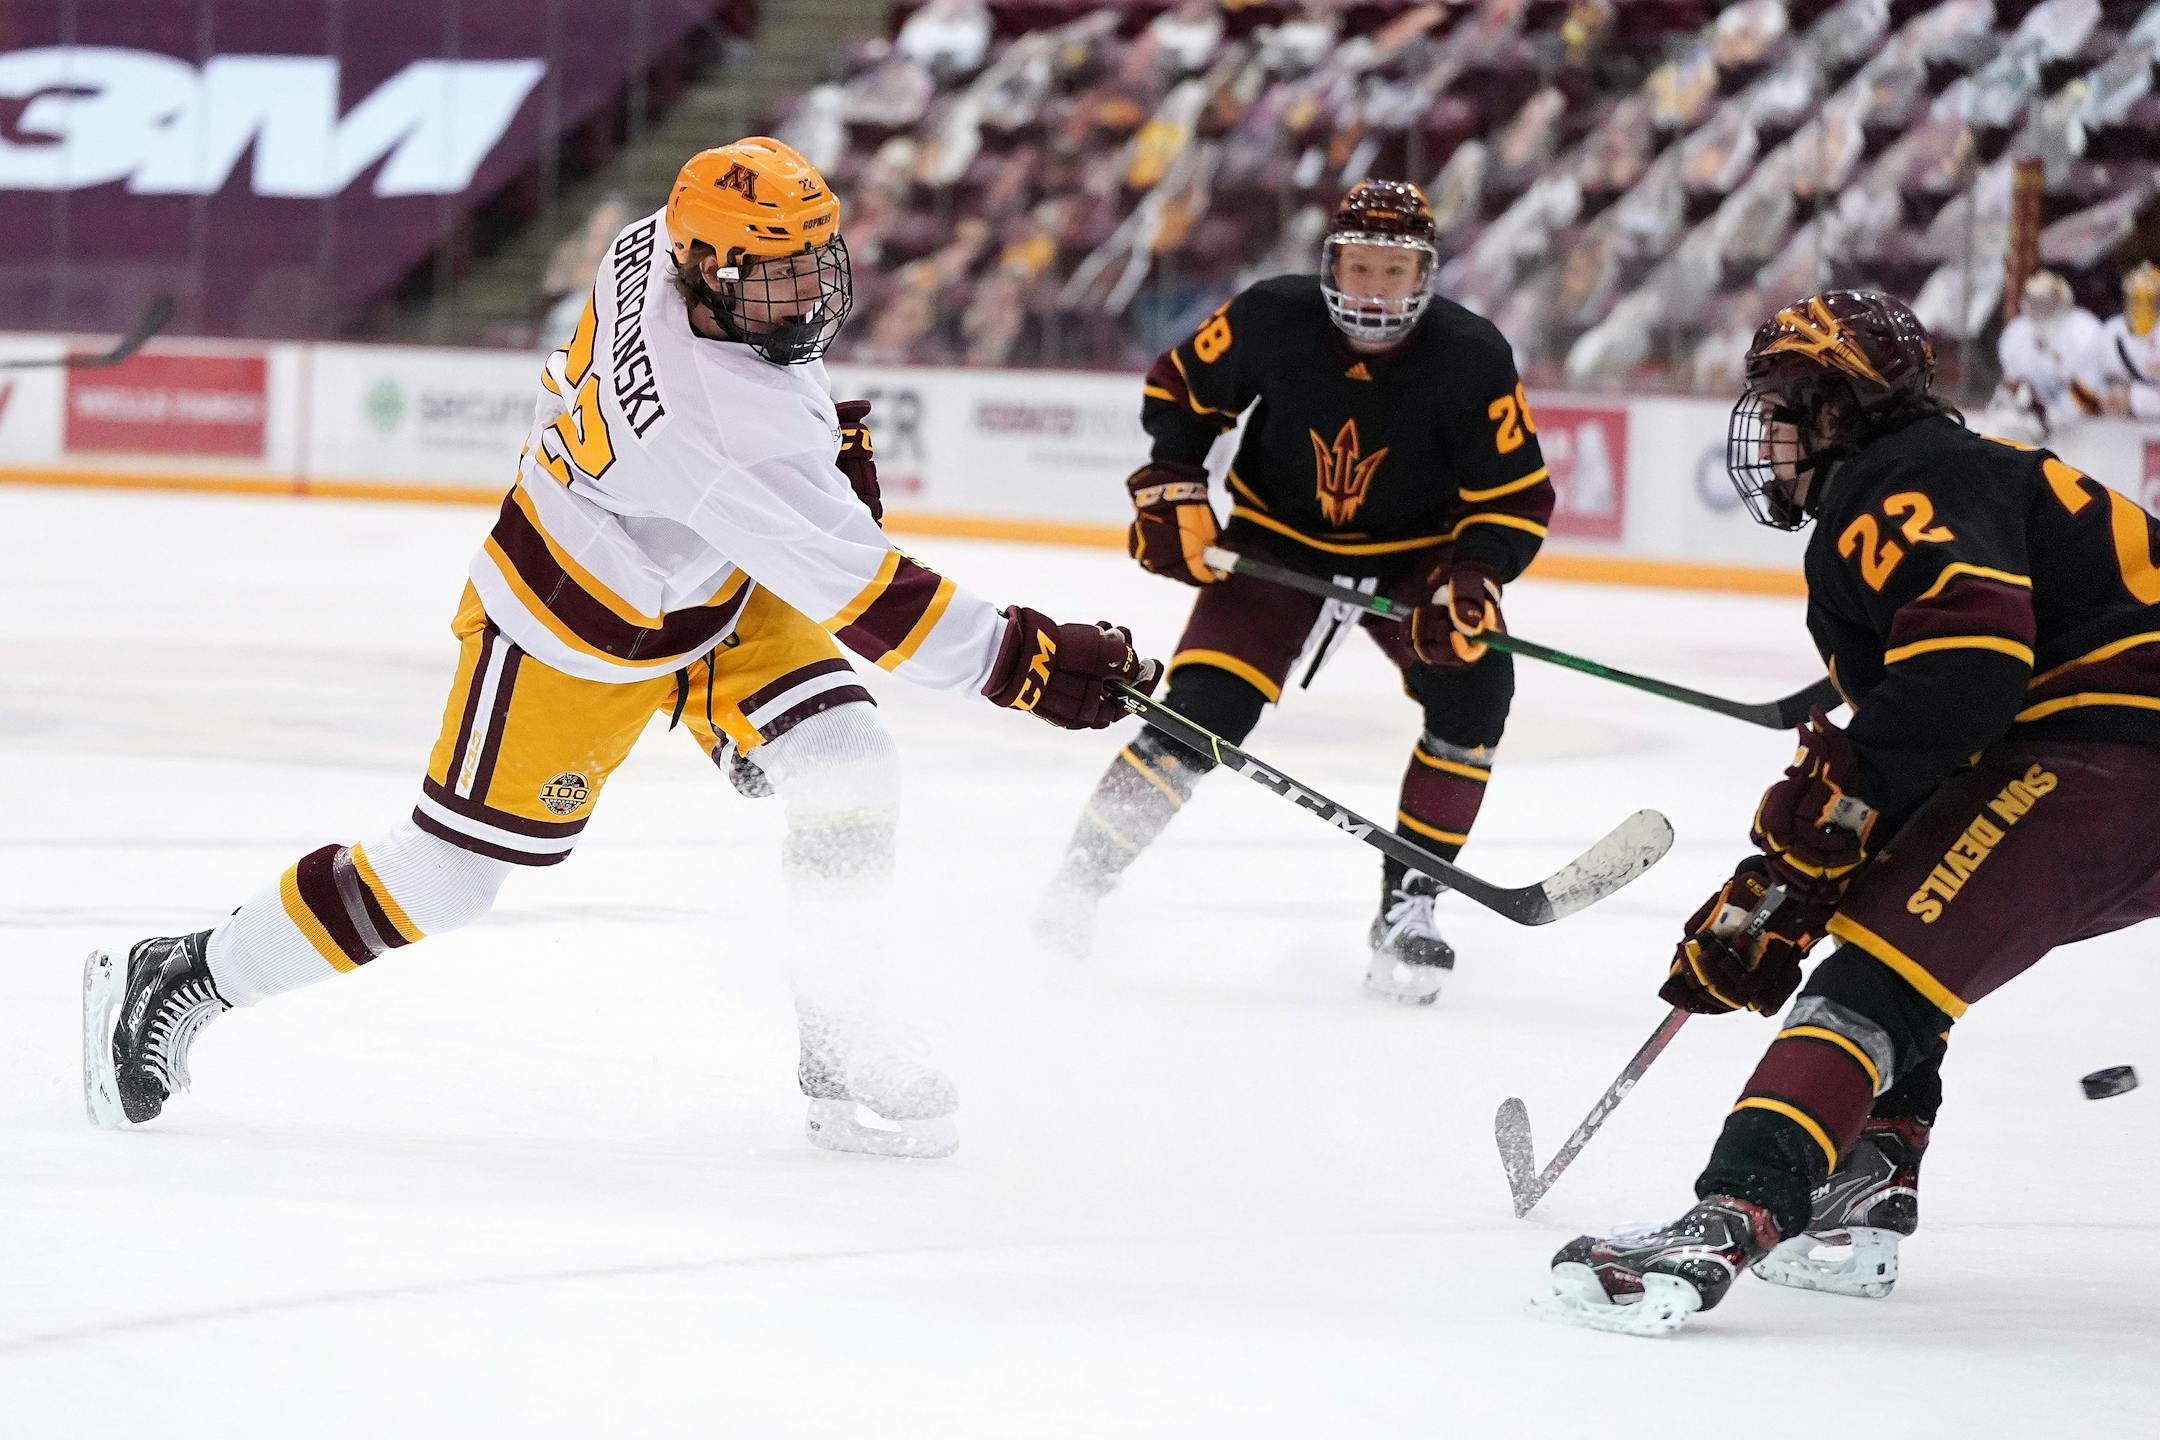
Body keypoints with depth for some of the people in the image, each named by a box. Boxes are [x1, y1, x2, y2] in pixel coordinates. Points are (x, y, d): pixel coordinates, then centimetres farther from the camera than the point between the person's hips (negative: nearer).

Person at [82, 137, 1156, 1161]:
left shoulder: (658, 245, -16)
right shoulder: (729, 426, -39)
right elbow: (858, 594, -36)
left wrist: (826, 434, 7)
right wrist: (1023, 659, -35)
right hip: (572, 633, -9)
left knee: (846, 764, -7)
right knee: (452, 871, -1)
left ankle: (840, 1058, 4)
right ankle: (174, 984, 14)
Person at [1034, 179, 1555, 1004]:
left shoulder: (1473, 361, -22)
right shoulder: (1271, 319, -20)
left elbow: (1516, 500, -16)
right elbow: (1182, 389, -1)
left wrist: (1470, 582, -31)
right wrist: (1172, 493, -11)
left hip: (1416, 555, 1)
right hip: (1280, 543, 0)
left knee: (1474, 682, -23)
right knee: (1202, 711, -15)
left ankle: (1406, 906, -12)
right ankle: (1082, 877, 3)